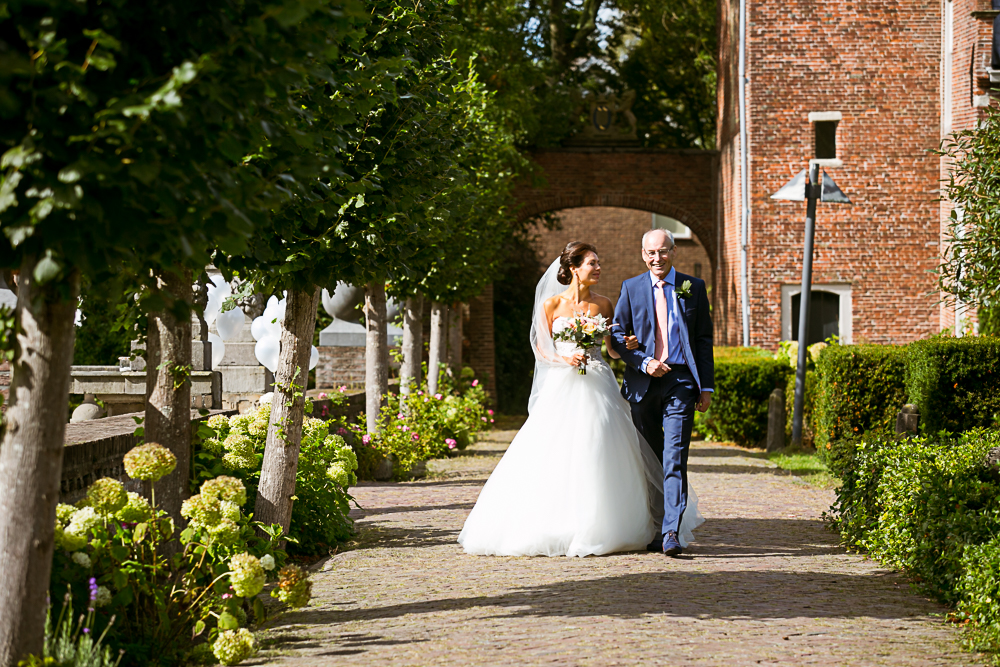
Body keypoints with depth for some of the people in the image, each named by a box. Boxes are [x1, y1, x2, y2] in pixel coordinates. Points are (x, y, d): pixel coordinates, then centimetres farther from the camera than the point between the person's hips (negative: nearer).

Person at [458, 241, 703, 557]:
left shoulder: (603, 304, 8)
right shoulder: (551, 304, 2)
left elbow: (613, 350, 14)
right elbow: (542, 351, 3)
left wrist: (628, 345, -7)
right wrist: (565, 359, -15)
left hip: (597, 388, 2)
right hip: (562, 388, -2)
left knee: (598, 458, -3)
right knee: (555, 460, -6)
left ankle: (599, 529, 2)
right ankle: (550, 530, 2)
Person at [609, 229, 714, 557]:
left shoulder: (693, 287, 7)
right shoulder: (631, 288, 9)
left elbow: (704, 339, 8)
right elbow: (617, 335, 5)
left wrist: (706, 386, 2)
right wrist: (644, 363, -10)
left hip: (680, 381, -2)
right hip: (642, 383, 2)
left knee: (675, 458, -12)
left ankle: (672, 532, -18)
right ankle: (651, 531, 17)